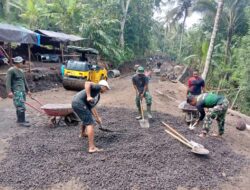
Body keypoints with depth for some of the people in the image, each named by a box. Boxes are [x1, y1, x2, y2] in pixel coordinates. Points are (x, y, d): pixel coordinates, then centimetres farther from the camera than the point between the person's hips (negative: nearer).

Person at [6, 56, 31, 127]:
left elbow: (24, 81, 24)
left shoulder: (21, 71, 17)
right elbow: (8, 81, -13)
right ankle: (21, 121, -7)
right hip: (16, 91, -8)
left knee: (19, 106, 14)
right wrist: (9, 91, -21)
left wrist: (27, 90, 24)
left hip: (23, 90, 8)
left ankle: (20, 120, 23)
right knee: (21, 106, -12)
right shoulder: (11, 70, -7)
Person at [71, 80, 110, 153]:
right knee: (90, 123, -10)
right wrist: (88, 96, -25)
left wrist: (97, 118, 27)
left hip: (76, 103, 11)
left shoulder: (98, 96, 26)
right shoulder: (97, 87, 0)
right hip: (80, 103, -11)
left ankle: (83, 133, 61)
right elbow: (87, 83, -18)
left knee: (86, 118, 34)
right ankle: (92, 147, -13)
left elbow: (91, 107, 28)